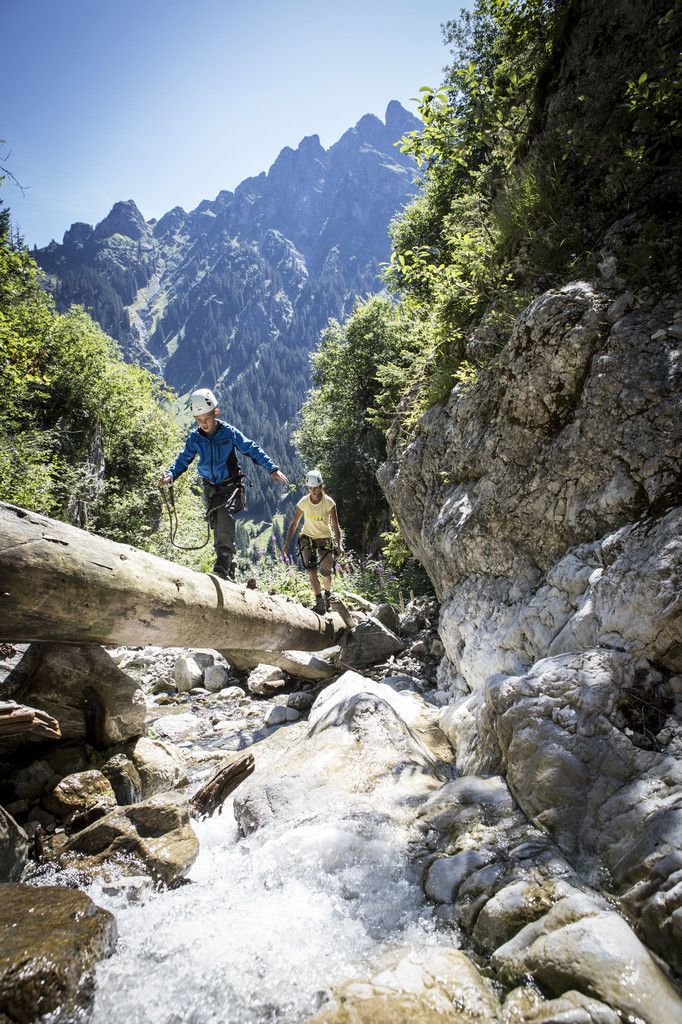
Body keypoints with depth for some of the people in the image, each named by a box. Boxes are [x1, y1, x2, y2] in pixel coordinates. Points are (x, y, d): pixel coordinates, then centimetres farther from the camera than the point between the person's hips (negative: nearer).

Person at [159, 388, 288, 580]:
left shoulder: (229, 432, -10)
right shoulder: (194, 438, -2)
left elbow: (252, 449, -6)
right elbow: (183, 460, 1)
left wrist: (272, 469, -11)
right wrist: (170, 475, -18)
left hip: (230, 486, -4)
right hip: (210, 489, 4)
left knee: (225, 520, -25)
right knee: (218, 528, 4)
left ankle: (222, 569, -28)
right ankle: (229, 568, 14)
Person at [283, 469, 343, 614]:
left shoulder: (329, 502, -17)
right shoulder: (303, 502, -13)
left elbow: (335, 525, -14)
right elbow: (294, 523, -5)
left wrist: (339, 544, -25)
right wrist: (287, 543, -9)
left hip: (325, 538, -1)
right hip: (307, 538, 1)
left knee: (326, 573, 3)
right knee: (311, 570, -15)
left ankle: (328, 594, 33)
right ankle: (320, 601, -8)